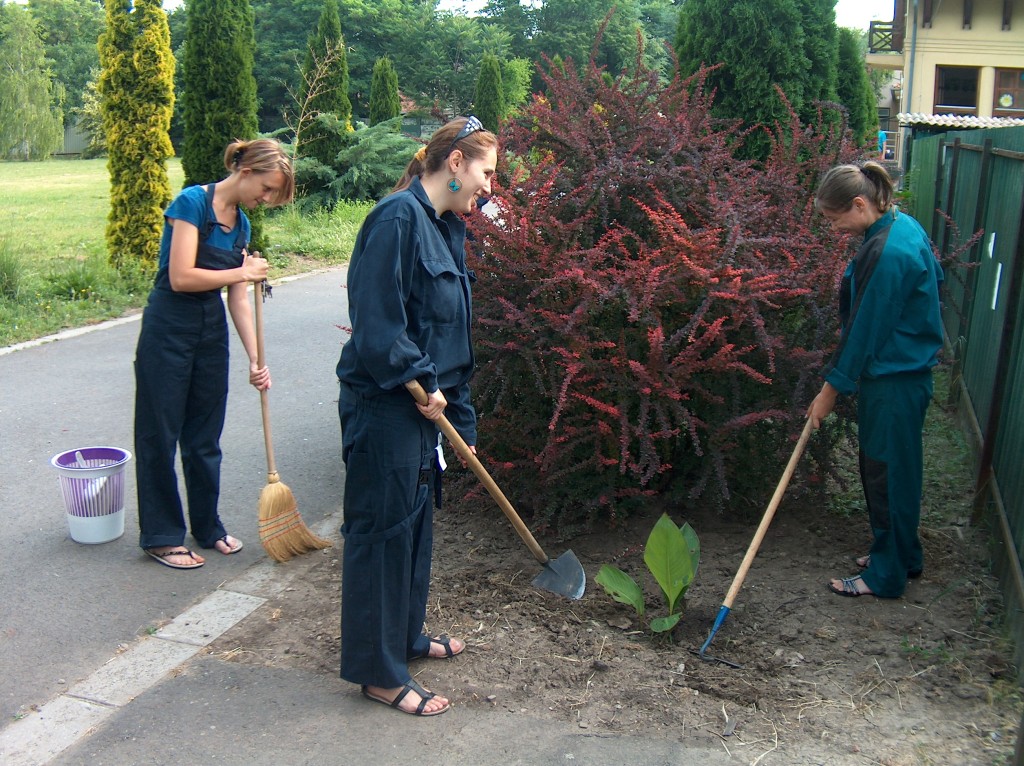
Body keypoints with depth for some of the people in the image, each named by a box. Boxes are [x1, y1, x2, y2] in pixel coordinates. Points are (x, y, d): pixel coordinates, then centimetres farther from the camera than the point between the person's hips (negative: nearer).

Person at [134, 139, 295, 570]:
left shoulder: (241, 223, 7)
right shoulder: (192, 202, -15)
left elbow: (239, 300, 7)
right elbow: (181, 277, -22)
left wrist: (255, 360, 1)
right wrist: (243, 272, -11)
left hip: (212, 329, 7)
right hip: (168, 329, -7)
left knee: (205, 435, 14)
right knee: (160, 434, 4)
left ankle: (207, 527, 28)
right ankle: (161, 536, 16)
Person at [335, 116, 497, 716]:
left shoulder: (447, 228, 14)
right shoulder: (397, 219, -16)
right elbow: (377, 320, -23)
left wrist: (461, 418, 17)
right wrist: (423, 384, -15)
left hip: (424, 404, 10)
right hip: (383, 405, -10)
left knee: (416, 522, 19)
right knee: (382, 531, 1)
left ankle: (405, 635, 37)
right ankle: (379, 671, 14)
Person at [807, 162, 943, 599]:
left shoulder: (885, 254, -26)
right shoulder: (905, 226, 5)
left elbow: (863, 329, -21)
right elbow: (935, 277, 19)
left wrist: (831, 390, -12)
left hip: (894, 381, -10)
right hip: (908, 367, 10)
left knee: (887, 473, 3)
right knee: (887, 467, 21)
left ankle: (887, 576, 18)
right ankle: (904, 556, 36)